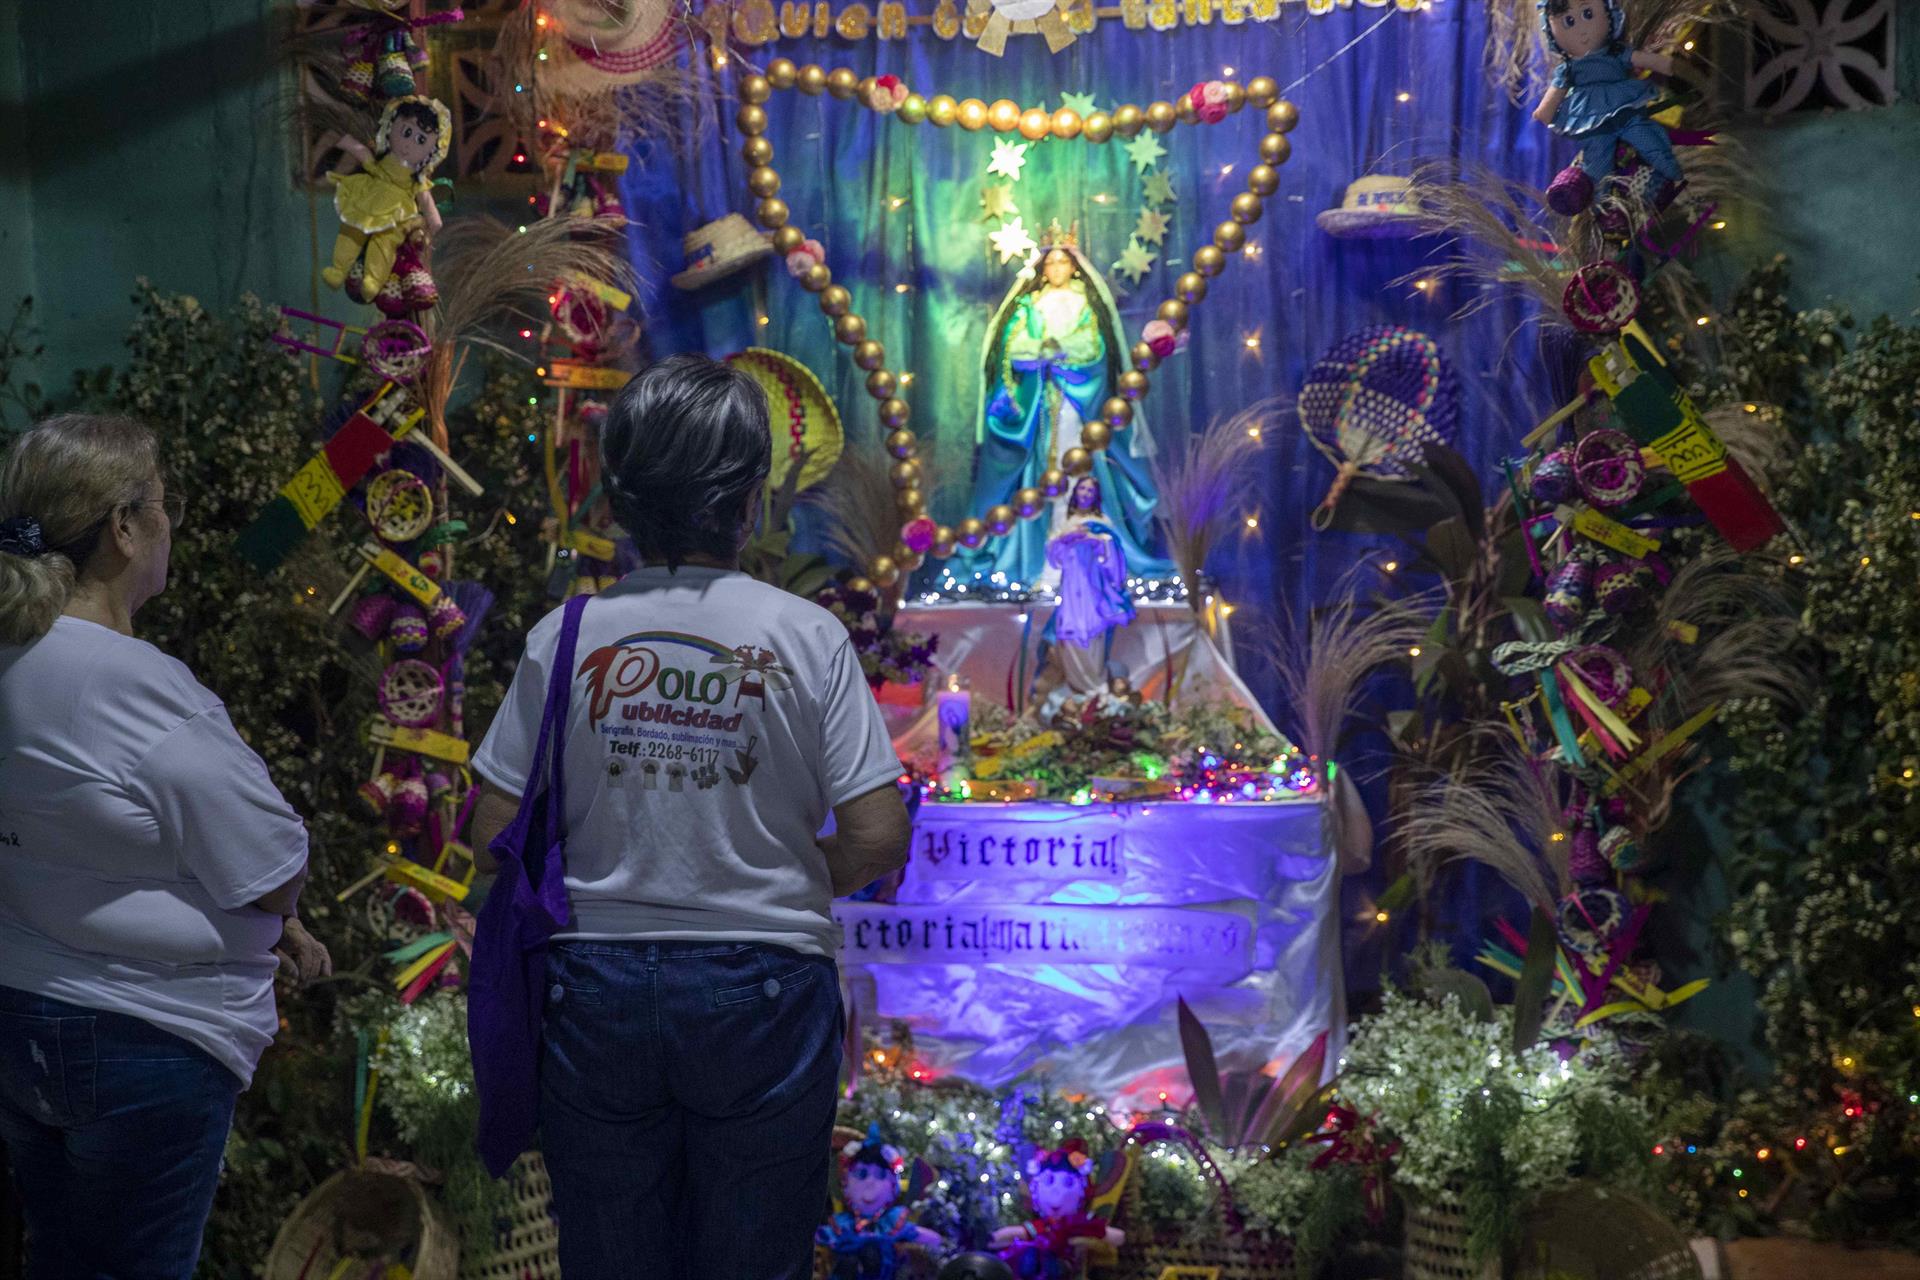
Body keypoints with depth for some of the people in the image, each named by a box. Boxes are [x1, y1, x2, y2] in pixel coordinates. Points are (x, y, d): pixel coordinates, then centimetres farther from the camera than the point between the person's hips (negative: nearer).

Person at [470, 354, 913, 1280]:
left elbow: (496, 836, -3)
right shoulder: (806, 637, -9)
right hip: (761, 989, -1)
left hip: (596, 989, 2)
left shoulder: (565, 638, -5)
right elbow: (877, 839, -11)